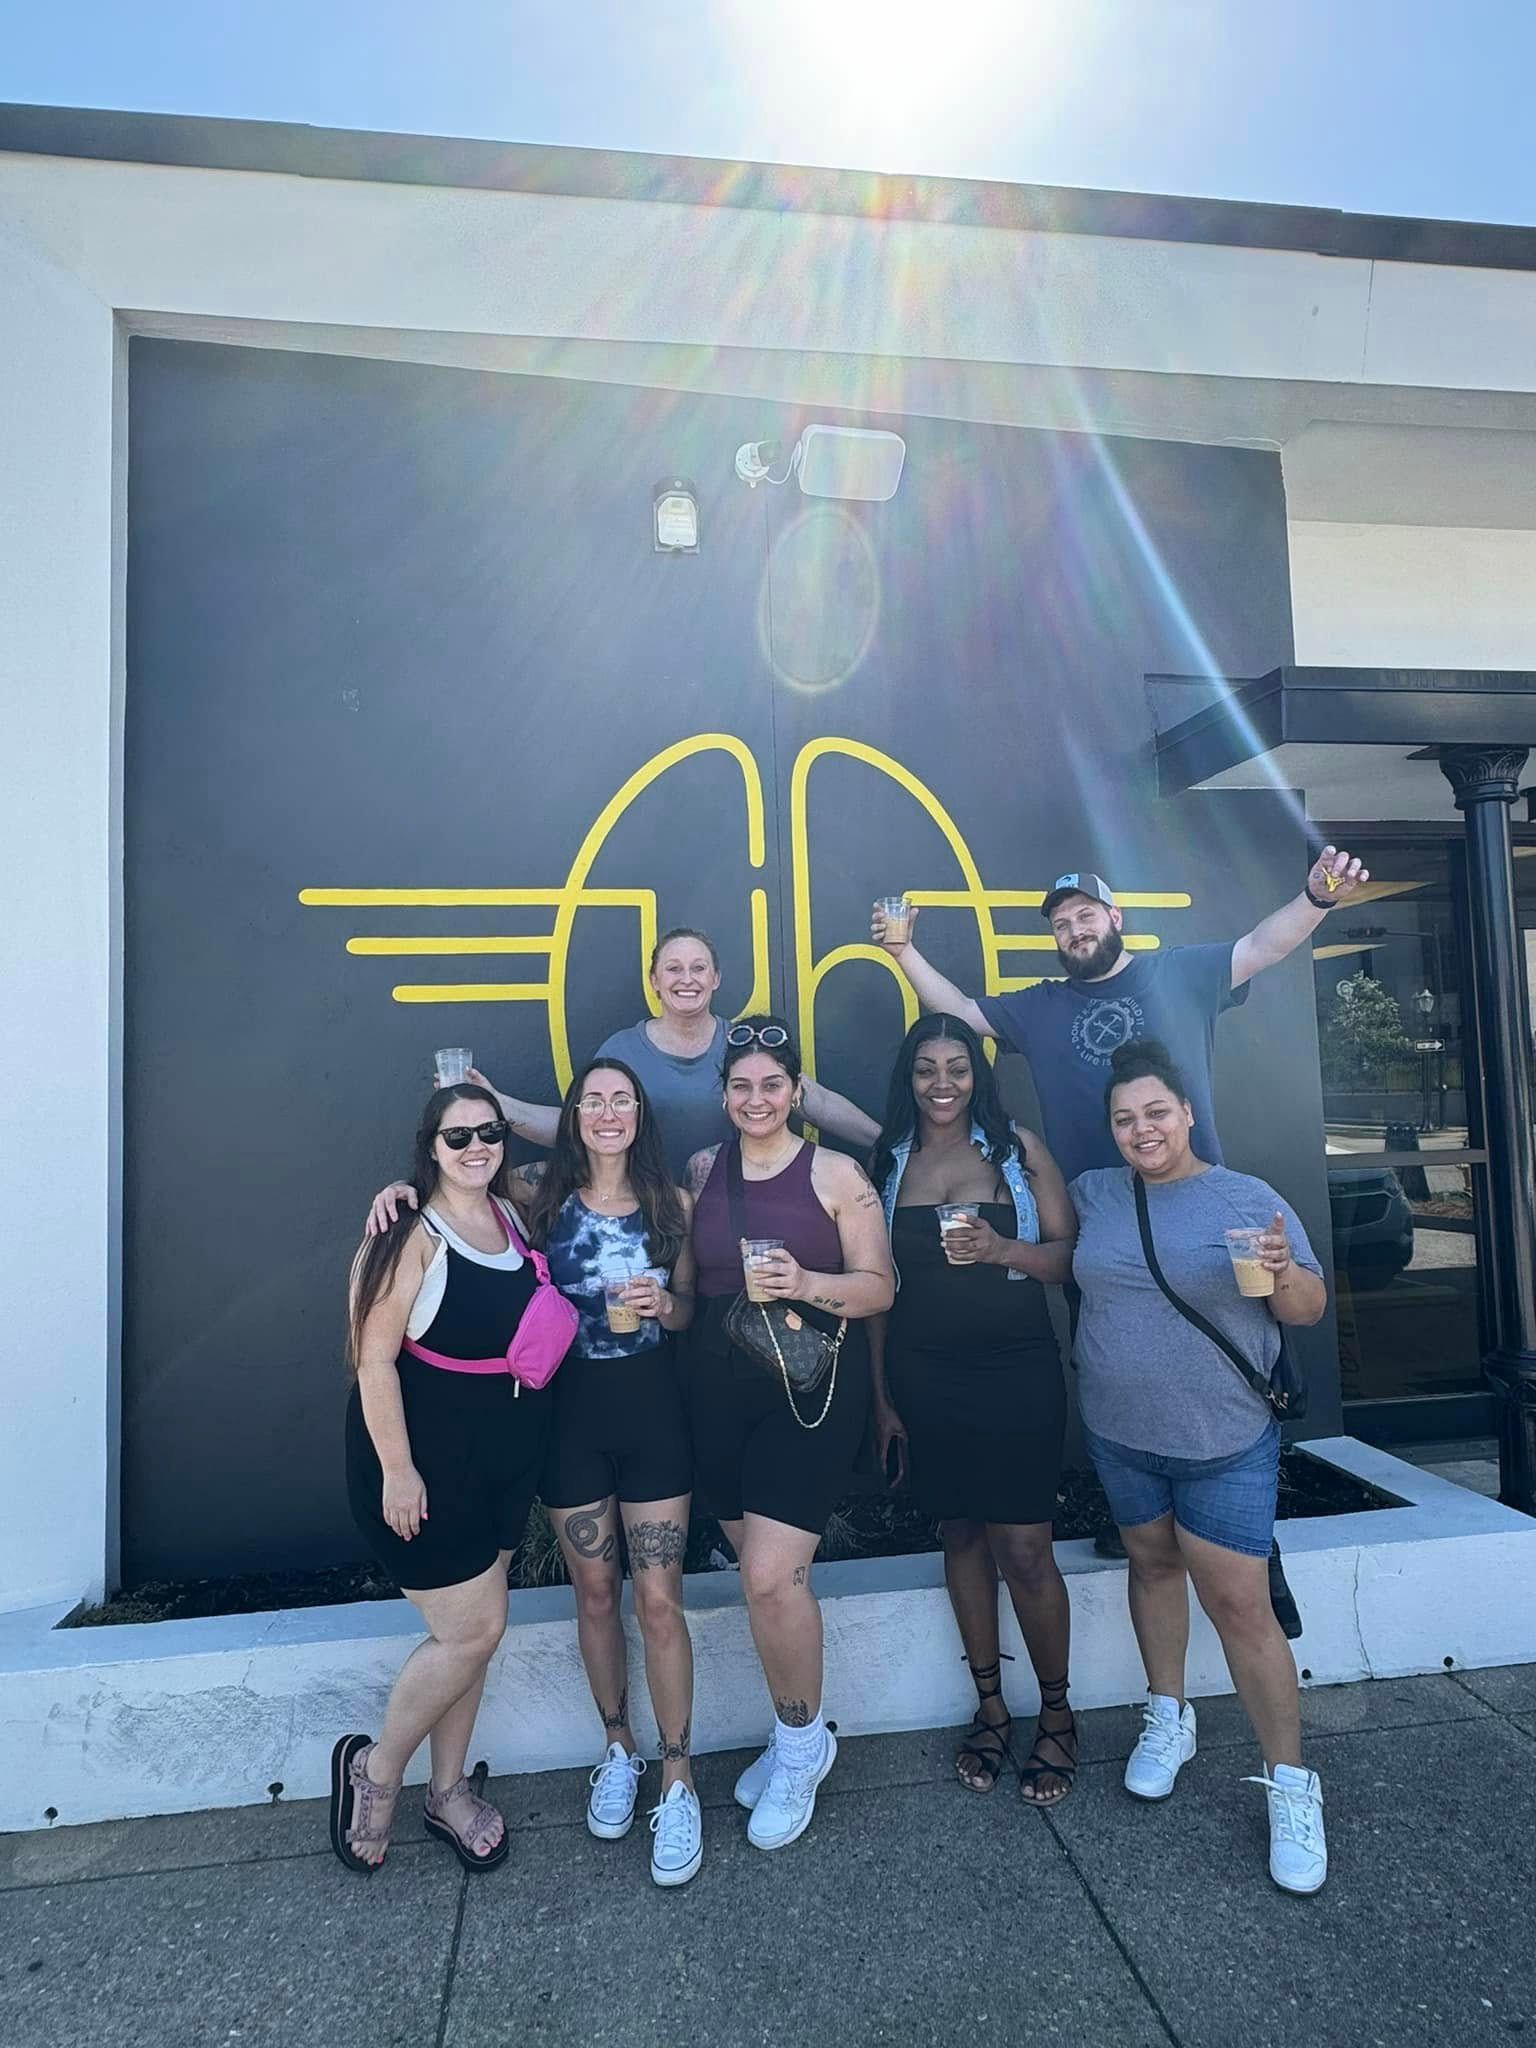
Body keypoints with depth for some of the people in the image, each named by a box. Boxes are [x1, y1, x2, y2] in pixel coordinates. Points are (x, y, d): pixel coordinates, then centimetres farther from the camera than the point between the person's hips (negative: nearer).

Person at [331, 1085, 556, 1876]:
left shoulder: (511, 1216, 3)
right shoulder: (412, 1233, -18)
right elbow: (374, 1358, -19)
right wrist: (396, 1470, -19)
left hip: (506, 1455, 7)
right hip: (427, 1459, -7)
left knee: (470, 1630, 17)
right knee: (474, 1629, 0)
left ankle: (448, 1791, 38)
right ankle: (375, 1767, 28)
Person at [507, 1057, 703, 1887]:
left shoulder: (673, 1204, -2)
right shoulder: (541, 1194, -5)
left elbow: (687, 1313, 7)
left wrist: (664, 1302, -15)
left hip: (650, 1406, 0)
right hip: (571, 1410, 1)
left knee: (658, 1599, 3)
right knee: (595, 1594, 15)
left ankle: (677, 1779, 22)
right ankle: (618, 1749, 38)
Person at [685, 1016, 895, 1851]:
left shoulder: (836, 1174, -6)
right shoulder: (701, 1171, 5)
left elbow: (880, 1287, -6)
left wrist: (807, 1285, -22)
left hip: (813, 1391, -4)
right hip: (720, 1392, 4)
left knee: (771, 1576, -9)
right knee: (767, 1574, 12)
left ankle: (800, 1742, 20)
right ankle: (796, 1738, 36)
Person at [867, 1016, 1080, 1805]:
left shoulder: (1017, 1147, 0)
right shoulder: (887, 1162, 4)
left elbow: (1068, 1256, -3)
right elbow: (876, 1286, 6)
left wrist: (1001, 1249, -22)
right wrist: (881, 1395, 6)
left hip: (1016, 1371, -2)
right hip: (924, 1378, 2)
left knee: (1023, 1548, 0)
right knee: (961, 1536, 12)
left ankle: (1056, 1713, 24)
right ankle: (990, 1706, 30)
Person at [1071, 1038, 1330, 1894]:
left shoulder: (1251, 1200, -9)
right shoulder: (1094, 1193, 0)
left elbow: (1310, 1308, -5)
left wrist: (1282, 1273, -26)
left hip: (1226, 1441, -3)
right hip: (1120, 1434, 4)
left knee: (1240, 1604, -1)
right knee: (1153, 1565, 19)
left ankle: (1290, 1784, 19)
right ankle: (1169, 1719, 40)